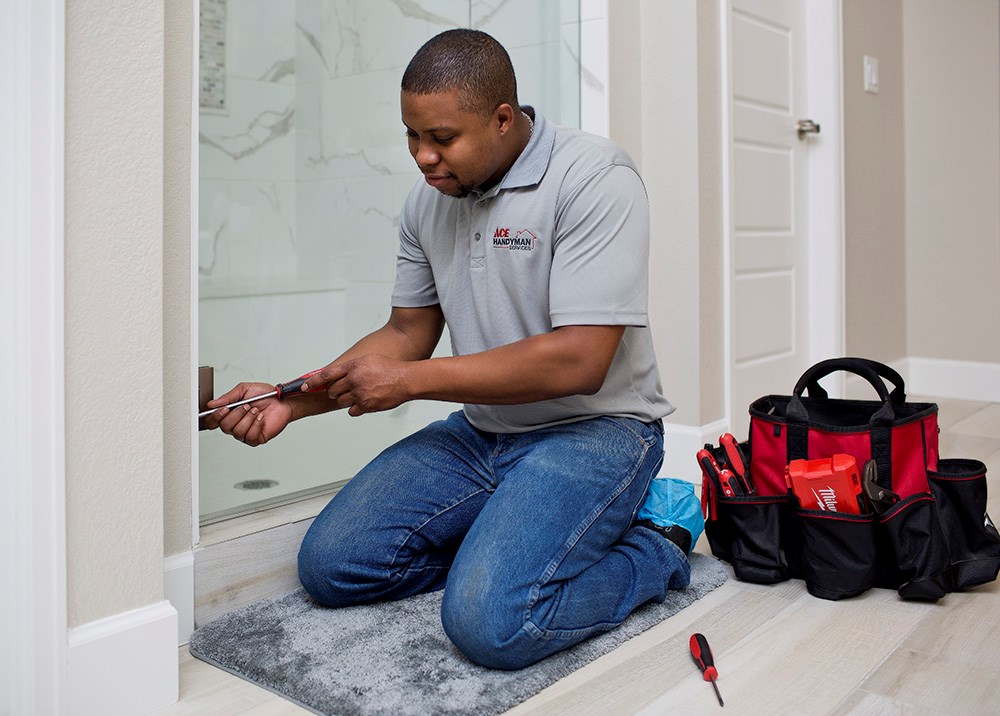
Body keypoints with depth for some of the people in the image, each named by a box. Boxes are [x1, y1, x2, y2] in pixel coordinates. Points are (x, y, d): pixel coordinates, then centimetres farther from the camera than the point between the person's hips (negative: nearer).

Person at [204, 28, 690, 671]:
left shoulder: (594, 177, -18)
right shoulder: (430, 201, 5)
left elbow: (578, 361, -25)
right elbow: (408, 332, 12)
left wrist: (409, 381, -20)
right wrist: (291, 403, -1)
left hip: (593, 426, -7)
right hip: (480, 431, 7)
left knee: (492, 621, -27)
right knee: (330, 565, -4)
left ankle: (650, 556, -1)